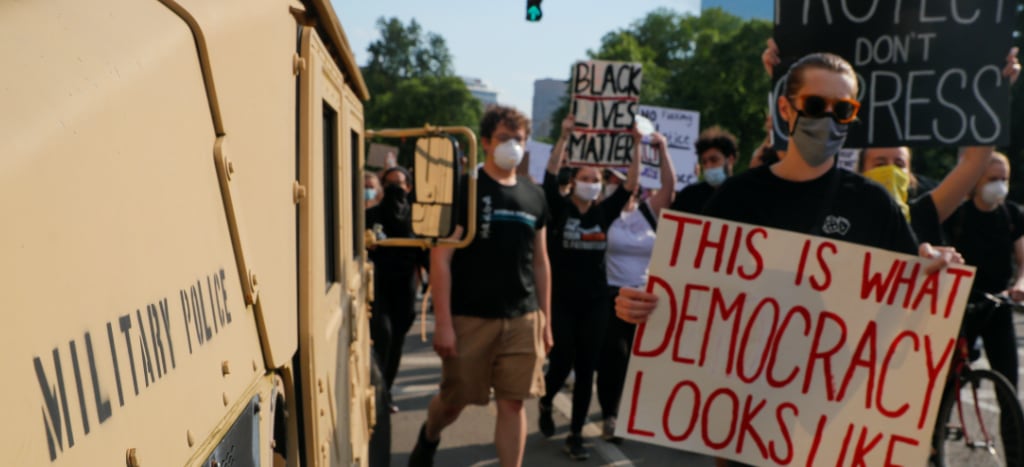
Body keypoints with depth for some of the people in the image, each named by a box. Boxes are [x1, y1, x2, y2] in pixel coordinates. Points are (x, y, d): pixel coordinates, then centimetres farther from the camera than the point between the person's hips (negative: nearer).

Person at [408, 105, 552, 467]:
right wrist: (443, 322, -15)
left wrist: (546, 320, 12)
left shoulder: (534, 197, 10)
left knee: (513, 403, 3)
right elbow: (440, 259, -10)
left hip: (523, 319, 4)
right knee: (454, 400, 8)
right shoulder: (465, 190, -5)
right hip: (471, 318, -3)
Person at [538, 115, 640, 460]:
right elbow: (551, 174, -14)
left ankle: (576, 435, 14)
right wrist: (564, 137, -21)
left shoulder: (605, 212, 5)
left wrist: (636, 147, -8)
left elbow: (630, 185, 0)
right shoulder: (560, 208, -3)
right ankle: (545, 403, 34)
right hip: (562, 300, -3)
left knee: (586, 368, 4)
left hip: (595, 302, 3)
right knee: (562, 361, 1)